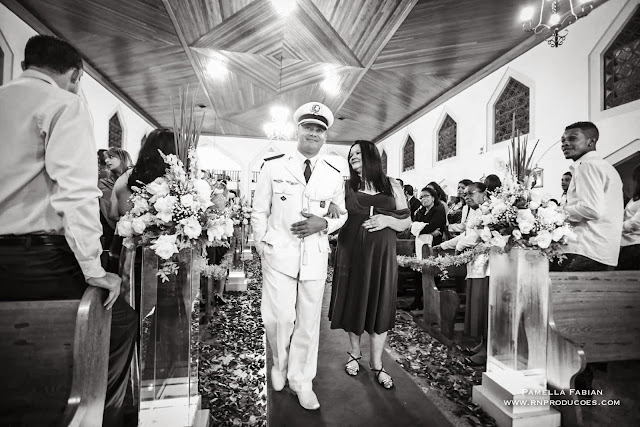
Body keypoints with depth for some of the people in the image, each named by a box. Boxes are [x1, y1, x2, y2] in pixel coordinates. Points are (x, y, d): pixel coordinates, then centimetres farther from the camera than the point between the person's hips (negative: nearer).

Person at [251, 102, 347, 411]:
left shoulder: (334, 175, 5)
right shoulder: (273, 167, -1)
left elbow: (342, 215, 14)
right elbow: (259, 212, 4)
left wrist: (323, 223, -6)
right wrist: (263, 247, 1)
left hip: (315, 256, 2)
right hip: (278, 254, -2)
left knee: (308, 321, 10)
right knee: (280, 317, -4)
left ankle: (301, 380, 34)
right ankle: (280, 365, 31)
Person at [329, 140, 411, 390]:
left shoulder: (392, 187, 5)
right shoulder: (345, 186, 4)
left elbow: (406, 222, 7)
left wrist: (387, 220, -11)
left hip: (382, 256, 0)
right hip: (352, 254, 0)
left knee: (380, 307, 7)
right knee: (353, 303, 10)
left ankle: (376, 364, 25)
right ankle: (355, 353, 35)